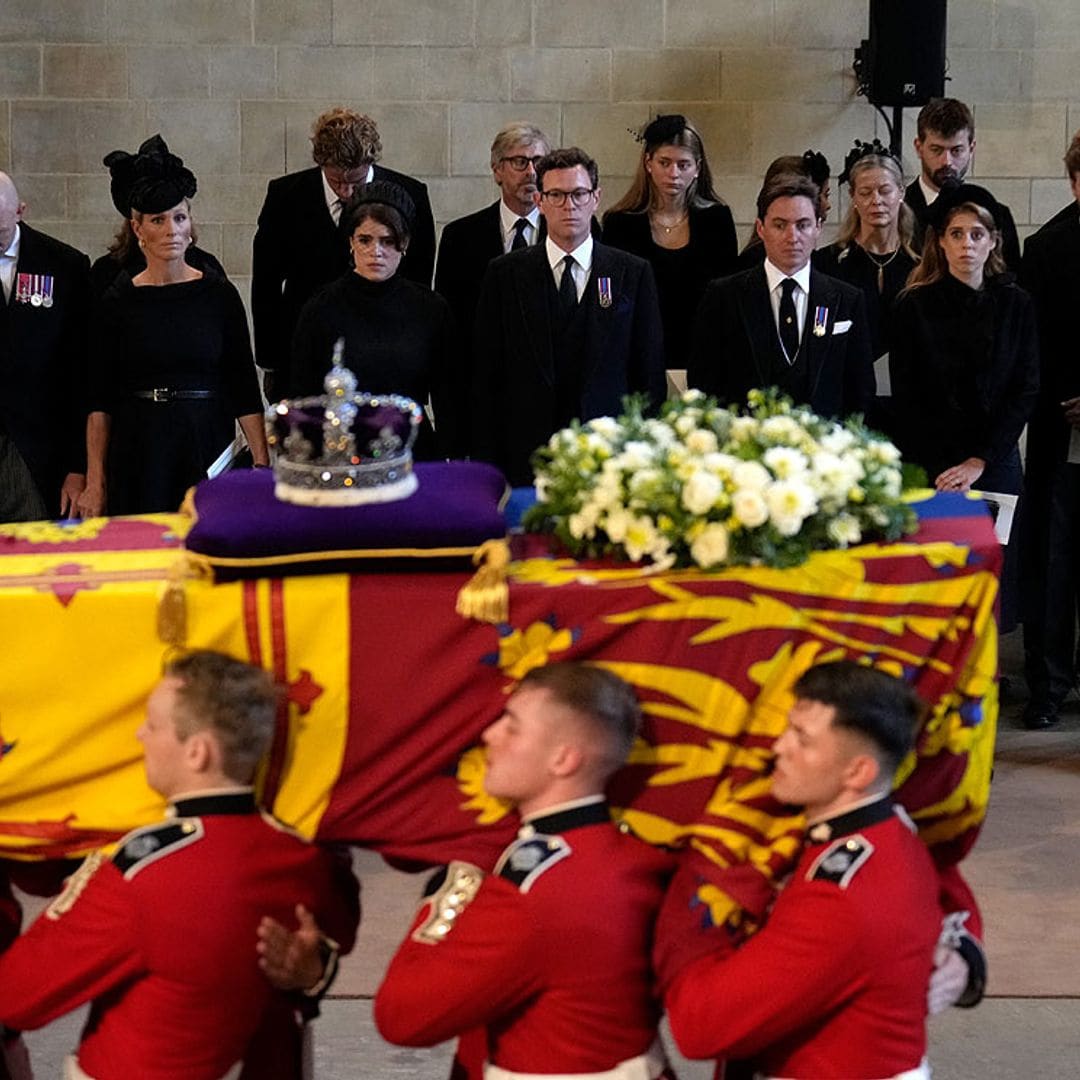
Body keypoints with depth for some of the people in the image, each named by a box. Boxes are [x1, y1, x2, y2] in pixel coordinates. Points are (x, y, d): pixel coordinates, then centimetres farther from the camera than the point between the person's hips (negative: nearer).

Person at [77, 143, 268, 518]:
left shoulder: (219, 295, 2)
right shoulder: (118, 301, 2)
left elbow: (244, 389, 3)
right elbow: (100, 400, 3)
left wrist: (262, 465, -5)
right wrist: (94, 482, -2)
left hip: (209, 446, 0)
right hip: (138, 455, 0)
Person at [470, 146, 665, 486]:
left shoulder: (633, 273, 6)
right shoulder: (505, 273, 7)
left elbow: (650, 377, 6)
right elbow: (486, 378, 6)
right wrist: (487, 464, 0)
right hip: (526, 457, 0)